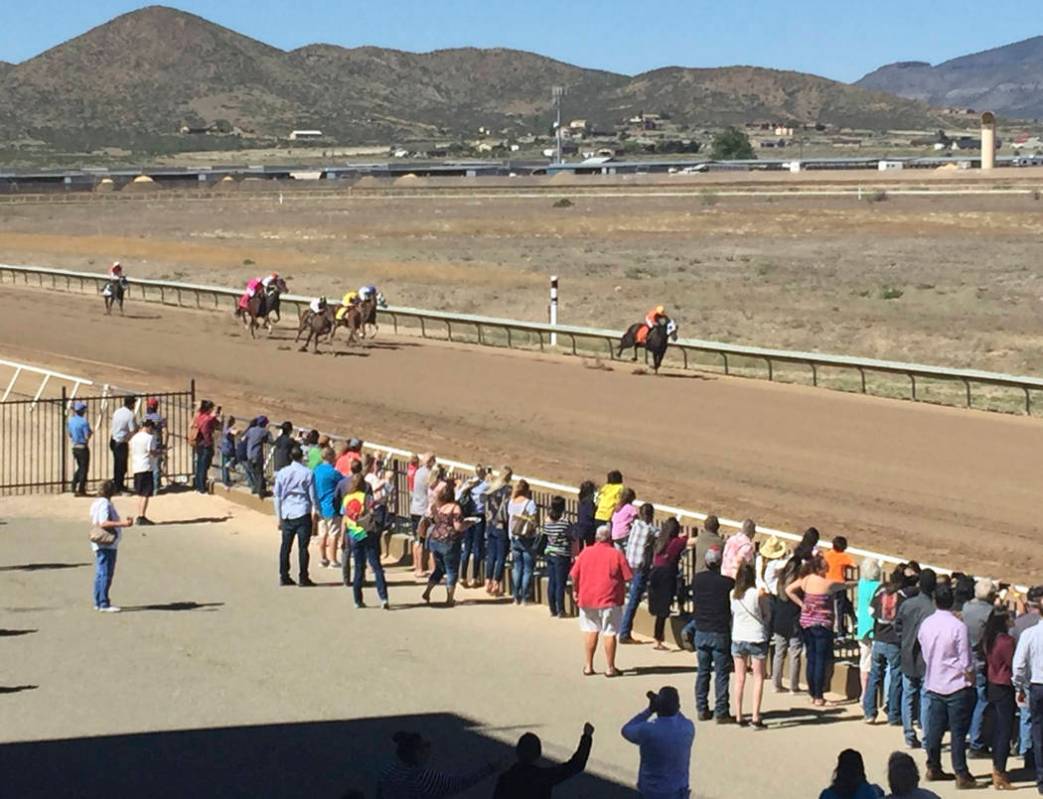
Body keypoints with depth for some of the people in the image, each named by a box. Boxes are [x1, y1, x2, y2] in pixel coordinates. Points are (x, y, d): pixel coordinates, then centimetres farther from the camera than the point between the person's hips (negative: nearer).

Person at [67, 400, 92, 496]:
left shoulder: (70, 421, 3)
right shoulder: (84, 422, -19)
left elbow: (69, 434, 11)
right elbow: (87, 437, -19)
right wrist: (91, 432, -1)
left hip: (75, 448, 7)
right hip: (83, 448, -7)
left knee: (80, 467, 21)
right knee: (84, 469, 5)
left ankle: (74, 487, 17)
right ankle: (81, 490, 7)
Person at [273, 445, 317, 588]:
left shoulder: (282, 473, 4)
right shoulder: (308, 473, -4)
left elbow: (277, 496, 7)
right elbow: (312, 496, -2)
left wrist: (279, 516, 13)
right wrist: (315, 513, 9)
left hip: (287, 514, 3)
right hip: (303, 514, -3)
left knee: (285, 546, 10)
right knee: (302, 547, -1)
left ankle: (284, 577, 12)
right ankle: (303, 578, -1)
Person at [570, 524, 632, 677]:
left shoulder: (585, 553, 1)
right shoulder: (617, 555, -7)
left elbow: (574, 576, 2)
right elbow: (627, 577, -6)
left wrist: (575, 591, 16)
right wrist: (622, 591, 12)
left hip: (587, 598, 3)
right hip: (610, 600, -3)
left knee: (590, 631, 14)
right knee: (609, 634, 2)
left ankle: (588, 665, 15)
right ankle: (610, 668, 4)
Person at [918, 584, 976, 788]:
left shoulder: (926, 624, -1)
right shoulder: (957, 626, -17)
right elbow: (965, 663, -14)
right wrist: (971, 680, 0)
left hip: (933, 685, 5)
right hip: (957, 686, -5)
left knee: (934, 729, 13)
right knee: (958, 732, -1)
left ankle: (933, 768, 22)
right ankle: (961, 775, 0)